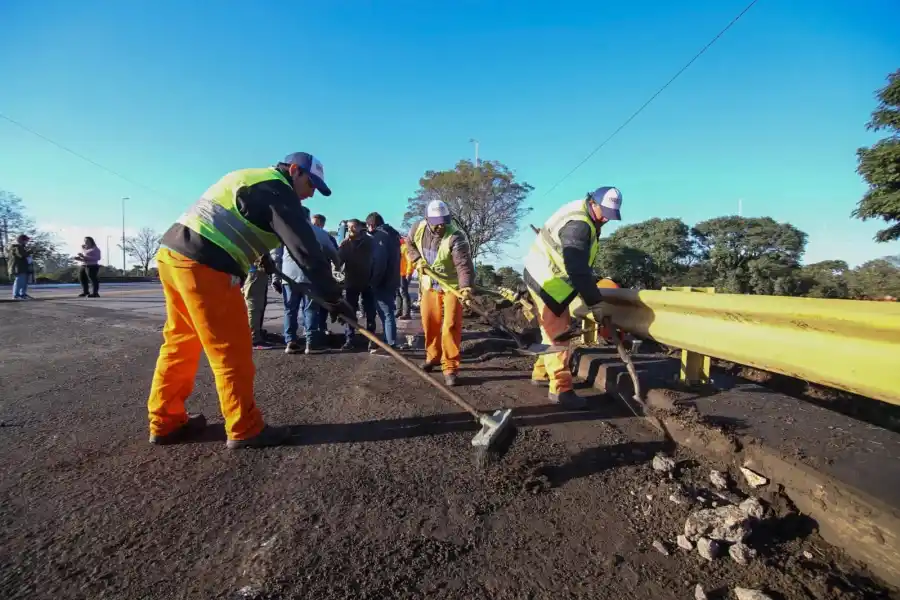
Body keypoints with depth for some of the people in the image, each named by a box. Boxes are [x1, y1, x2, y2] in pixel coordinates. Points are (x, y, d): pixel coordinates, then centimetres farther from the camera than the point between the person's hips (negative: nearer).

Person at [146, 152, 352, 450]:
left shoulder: (248, 178, 24)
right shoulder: (277, 189, -5)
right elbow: (304, 247, -14)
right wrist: (332, 297, -12)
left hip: (172, 253, 10)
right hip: (203, 266, -10)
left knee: (181, 342, 17)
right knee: (232, 350, -2)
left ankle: (166, 422, 27)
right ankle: (244, 430, 8)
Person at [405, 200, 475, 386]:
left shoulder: (456, 237, -26)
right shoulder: (418, 229, -8)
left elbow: (464, 263, -36)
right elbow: (410, 246, 12)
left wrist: (466, 285, -52)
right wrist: (417, 259, -6)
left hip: (452, 285, -5)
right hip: (429, 284, 5)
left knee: (451, 326, -10)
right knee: (429, 323, 13)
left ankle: (450, 368, 0)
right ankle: (433, 356, 35)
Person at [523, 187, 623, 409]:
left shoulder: (587, 219, 8)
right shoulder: (577, 225, -25)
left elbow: (580, 265, 18)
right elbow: (577, 270, -30)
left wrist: (590, 293, 20)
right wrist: (594, 303, -25)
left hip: (553, 278, 10)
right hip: (545, 280, -10)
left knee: (558, 328, 17)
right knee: (557, 332, -9)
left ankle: (541, 372, 30)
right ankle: (560, 389, -3)